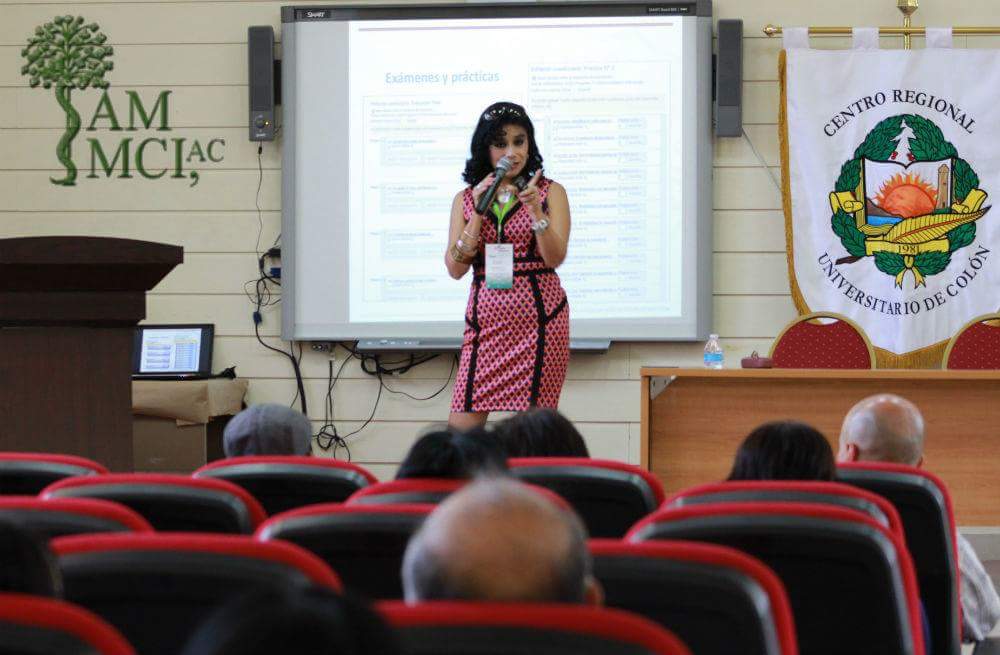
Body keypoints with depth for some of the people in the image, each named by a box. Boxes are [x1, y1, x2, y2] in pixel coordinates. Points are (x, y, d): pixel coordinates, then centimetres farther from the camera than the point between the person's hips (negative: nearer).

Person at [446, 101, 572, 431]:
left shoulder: (550, 192, 4)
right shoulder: (466, 199, 11)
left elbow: (554, 258, -6)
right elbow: (455, 268, 2)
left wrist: (535, 209, -20)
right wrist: (478, 212, -8)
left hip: (539, 316, -2)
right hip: (486, 319, 2)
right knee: (462, 426, -6)